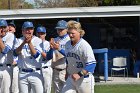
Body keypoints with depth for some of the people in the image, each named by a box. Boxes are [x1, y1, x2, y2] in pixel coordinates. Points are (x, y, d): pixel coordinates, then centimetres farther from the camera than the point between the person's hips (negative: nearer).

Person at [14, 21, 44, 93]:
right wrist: (24, 42, -23)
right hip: (22, 73, 2)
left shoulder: (38, 40, 2)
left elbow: (35, 55, -10)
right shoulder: (19, 41, 9)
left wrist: (29, 43, -21)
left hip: (35, 73, -2)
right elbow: (15, 53, -9)